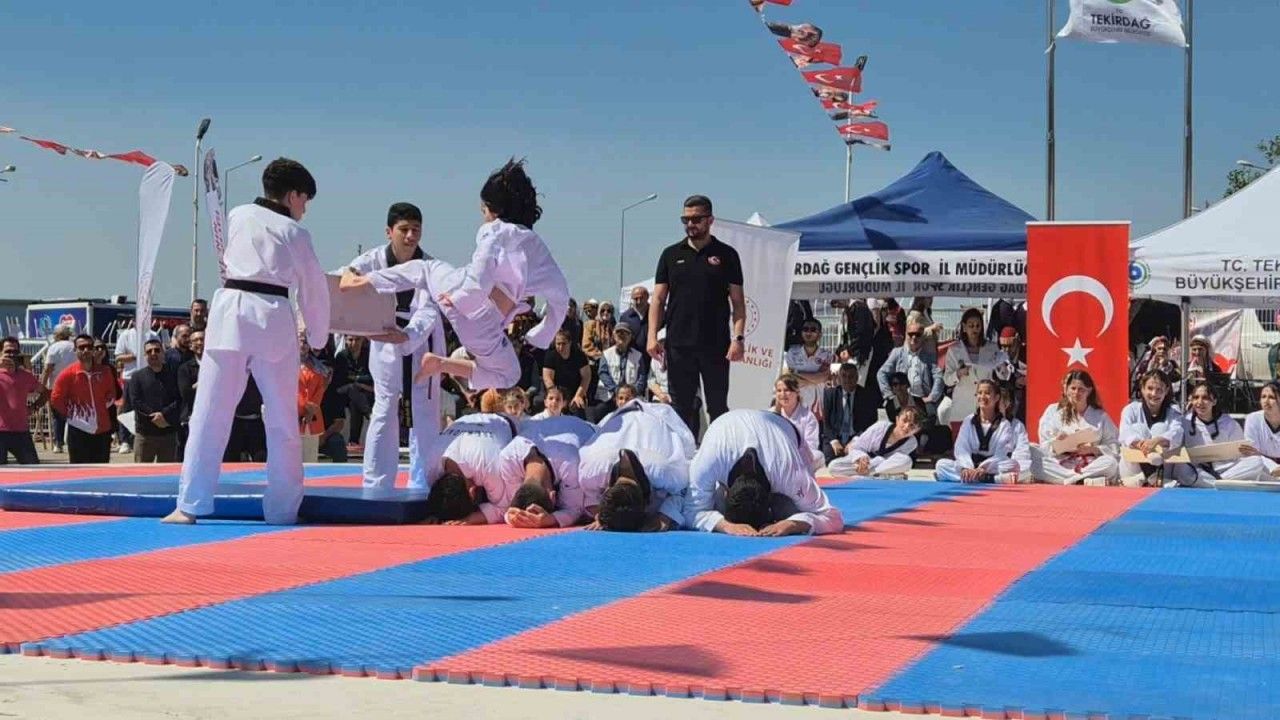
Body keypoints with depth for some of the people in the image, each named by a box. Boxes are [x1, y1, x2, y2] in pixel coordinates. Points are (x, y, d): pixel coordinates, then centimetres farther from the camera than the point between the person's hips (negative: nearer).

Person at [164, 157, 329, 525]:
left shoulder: (237, 217, 12)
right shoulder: (294, 232, 5)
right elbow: (314, 290, 10)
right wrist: (317, 338, 23)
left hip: (230, 309, 2)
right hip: (272, 319, -2)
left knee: (210, 414, 1)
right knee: (282, 421, 9)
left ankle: (189, 505, -4)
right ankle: (283, 508, 12)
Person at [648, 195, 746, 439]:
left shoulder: (726, 255, 5)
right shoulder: (671, 255, 10)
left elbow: (738, 302, 3)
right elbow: (658, 299, 9)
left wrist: (739, 338, -9)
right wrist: (652, 337, -3)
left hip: (716, 346, -2)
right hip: (678, 345, 2)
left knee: (718, 406, 1)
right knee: (682, 406, 5)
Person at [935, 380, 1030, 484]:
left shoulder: (1006, 424, 0)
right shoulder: (969, 421, 9)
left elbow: (1000, 454, -10)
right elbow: (961, 449, -3)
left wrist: (983, 469, -27)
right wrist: (966, 468, -24)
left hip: (995, 469, -3)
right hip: (971, 467, 3)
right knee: (942, 464, -22)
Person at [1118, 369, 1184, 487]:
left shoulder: (1173, 412, 12)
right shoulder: (1131, 409, 10)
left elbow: (1176, 434, -12)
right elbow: (1125, 434, -12)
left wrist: (1157, 440, -36)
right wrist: (1139, 443, -37)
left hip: (1162, 467, 0)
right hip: (1132, 467, 0)